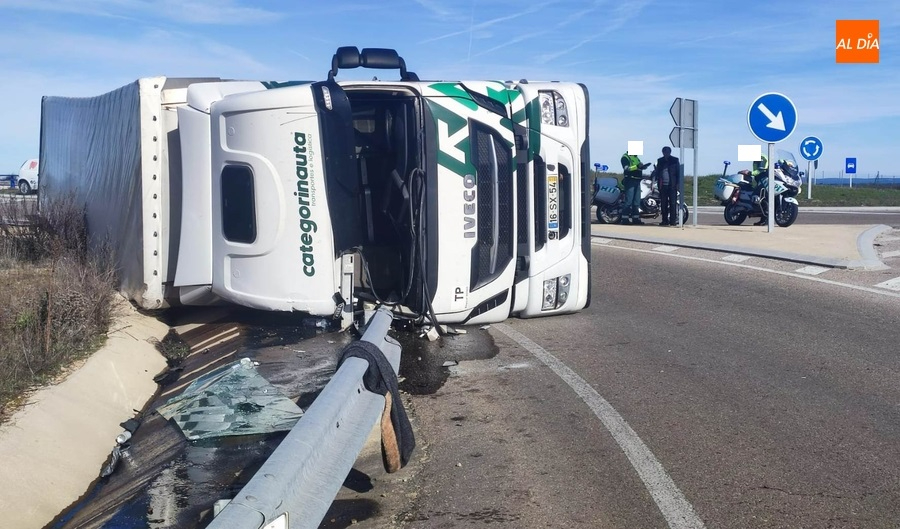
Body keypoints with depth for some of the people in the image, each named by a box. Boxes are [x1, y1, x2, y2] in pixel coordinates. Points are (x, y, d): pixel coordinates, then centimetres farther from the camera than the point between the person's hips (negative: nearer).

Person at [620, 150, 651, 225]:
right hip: (630, 181, -9)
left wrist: (642, 166, 3)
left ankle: (636, 218, 12)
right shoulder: (625, 157, -4)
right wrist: (637, 166, -27)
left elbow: (639, 168, 26)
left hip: (637, 181, 9)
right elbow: (626, 168, -17)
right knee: (628, 201, -12)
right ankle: (625, 219, -11)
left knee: (637, 202, 8)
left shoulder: (636, 158, 22)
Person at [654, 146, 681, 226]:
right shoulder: (660, 161, 14)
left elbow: (679, 172, 4)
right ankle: (665, 220, 9)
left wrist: (678, 183, -4)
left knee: (672, 203, -6)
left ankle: (673, 221, -5)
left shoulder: (675, 160, 5)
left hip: (672, 185, -3)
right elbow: (657, 172, 16)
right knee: (663, 203, 4)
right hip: (663, 185, 3)